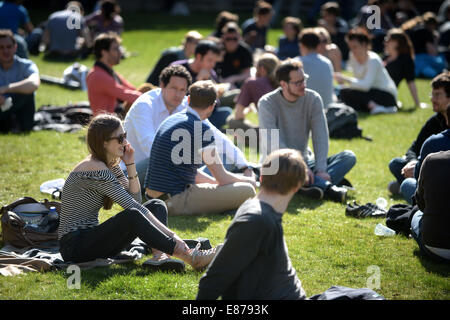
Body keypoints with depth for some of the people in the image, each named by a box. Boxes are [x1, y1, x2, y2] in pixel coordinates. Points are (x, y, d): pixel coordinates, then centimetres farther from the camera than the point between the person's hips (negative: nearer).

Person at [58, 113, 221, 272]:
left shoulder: (110, 165, 11)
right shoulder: (95, 169, -19)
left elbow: (135, 198, 9)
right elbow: (132, 206, -23)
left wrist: (131, 165, -2)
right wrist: (171, 235, -24)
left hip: (92, 239, 9)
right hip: (74, 246, -9)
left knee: (157, 206, 1)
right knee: (132, 215, -33)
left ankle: (159, 256, -26)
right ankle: (188, 256, -32)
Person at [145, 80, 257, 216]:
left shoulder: (173, 119, 14)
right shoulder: (201, 129, -13)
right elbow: (222, 177, -7)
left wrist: (216, 182, 23)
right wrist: (248, 180, 12)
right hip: (174, 202, -9)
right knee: (247, 191, -13)